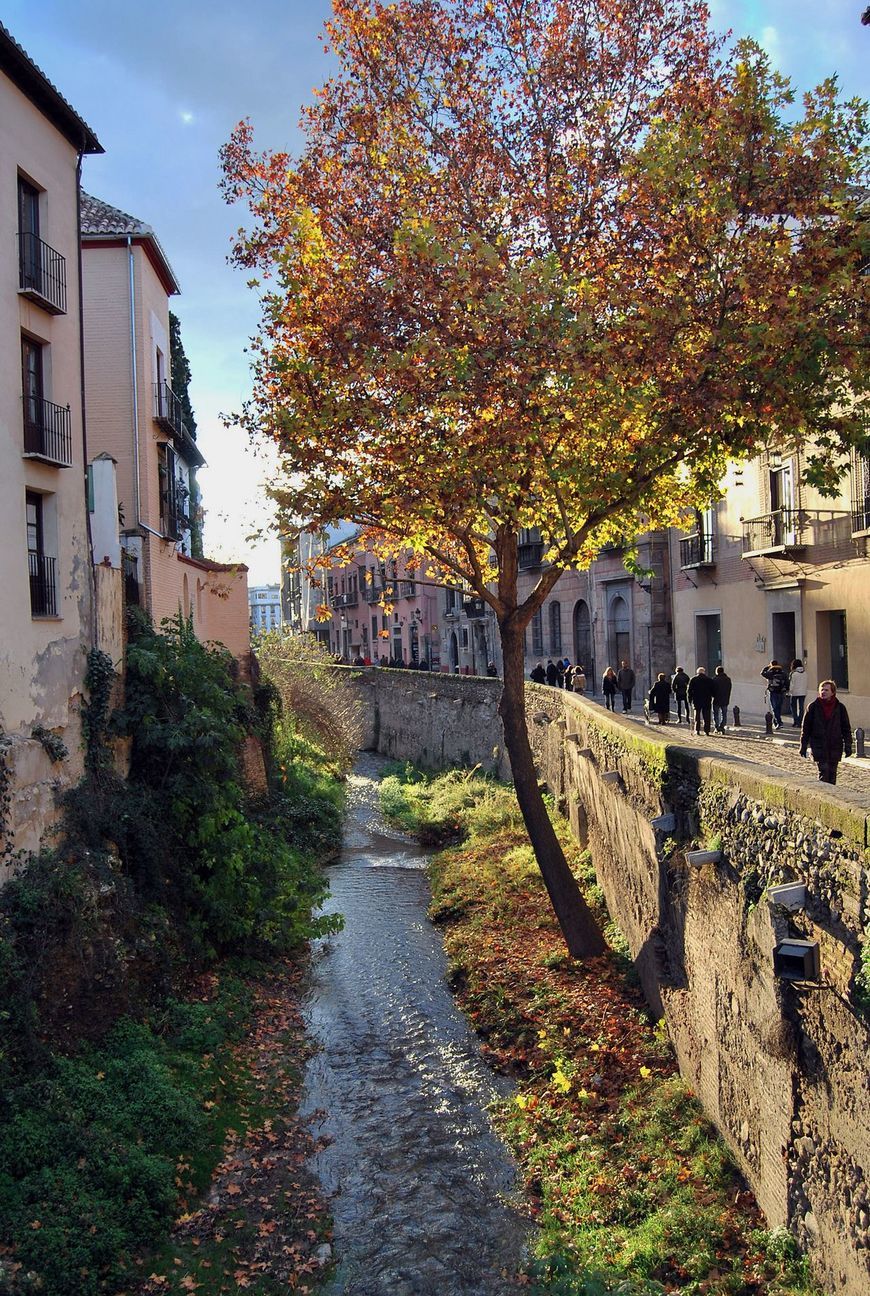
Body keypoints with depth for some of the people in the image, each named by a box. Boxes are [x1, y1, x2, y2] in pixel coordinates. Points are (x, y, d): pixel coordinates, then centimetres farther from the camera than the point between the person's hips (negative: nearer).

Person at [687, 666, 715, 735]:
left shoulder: (693, 679, 1)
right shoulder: (709, 680, 3)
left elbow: (689, 690, -1)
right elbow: (712, 690, 5)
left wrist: (690, 699, 6)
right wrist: (712, 699, 13)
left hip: (696, 700, -1)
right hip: (707, 701, 1)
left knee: (697, 715, 6)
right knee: (706, 716, 5)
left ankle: (697, 730, 1)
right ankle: (706, 730, 3)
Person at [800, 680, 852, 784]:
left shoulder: (840, 707, 3)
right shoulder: (813, 707, 0)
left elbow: (846, 728, 9)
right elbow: (805, 727, 4)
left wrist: (848, 745, 3)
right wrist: (803, 746, 2)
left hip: (835, 746, 2)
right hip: (819, 746, -2)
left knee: (832, 773, 7)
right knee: (823, 771, -12)